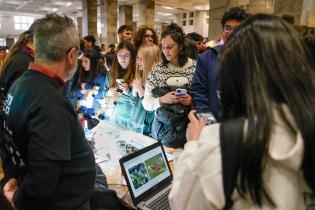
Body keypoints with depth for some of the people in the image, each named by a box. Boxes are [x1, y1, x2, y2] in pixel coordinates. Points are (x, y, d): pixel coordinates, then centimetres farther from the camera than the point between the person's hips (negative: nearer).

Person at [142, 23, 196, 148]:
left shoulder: (195, 67, -5)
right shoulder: (157, 69, -3)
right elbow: (146, 103, -4)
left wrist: (193, 101, -18)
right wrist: (162, 100, -20)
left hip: (189, 126, 0)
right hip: (163, 127, 1)